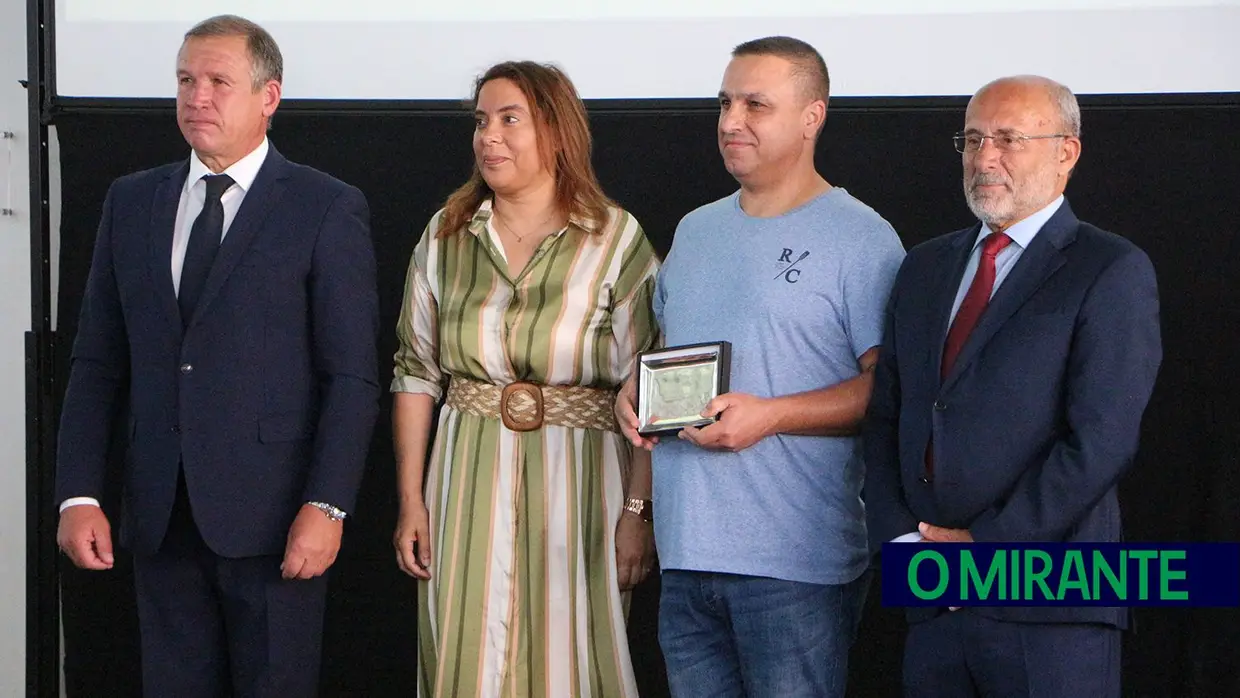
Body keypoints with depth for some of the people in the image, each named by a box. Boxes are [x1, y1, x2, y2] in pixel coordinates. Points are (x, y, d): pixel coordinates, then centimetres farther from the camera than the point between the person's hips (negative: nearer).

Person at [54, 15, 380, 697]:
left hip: (271, 514, -4)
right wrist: (79, 494, 1)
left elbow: (353, 376, -6)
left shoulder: (329, 210, -2)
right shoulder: (131, 202, 11)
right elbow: (98, 362, 10)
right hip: (159, 515, 4)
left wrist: (325, 506, -14)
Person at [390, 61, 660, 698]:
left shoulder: (616, 240, -4)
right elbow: (415, 374, 8)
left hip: (576, 484, -3)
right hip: (470, 483, 3)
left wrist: (639, 512, -12)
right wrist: (410, 501, 4)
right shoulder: (446, 235, 6)